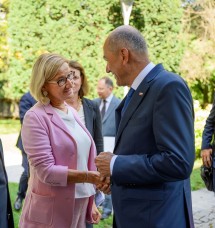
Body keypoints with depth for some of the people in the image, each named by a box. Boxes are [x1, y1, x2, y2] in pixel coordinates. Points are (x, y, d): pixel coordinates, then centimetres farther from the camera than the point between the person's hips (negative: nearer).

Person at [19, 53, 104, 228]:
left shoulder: (72, 112, 9)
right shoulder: (35, 117, -14)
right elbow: (46, 171, -19)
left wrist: (90, 202, 13)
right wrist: (89, 176, -25)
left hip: (80, 207, 7)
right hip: (51, 212, -6)